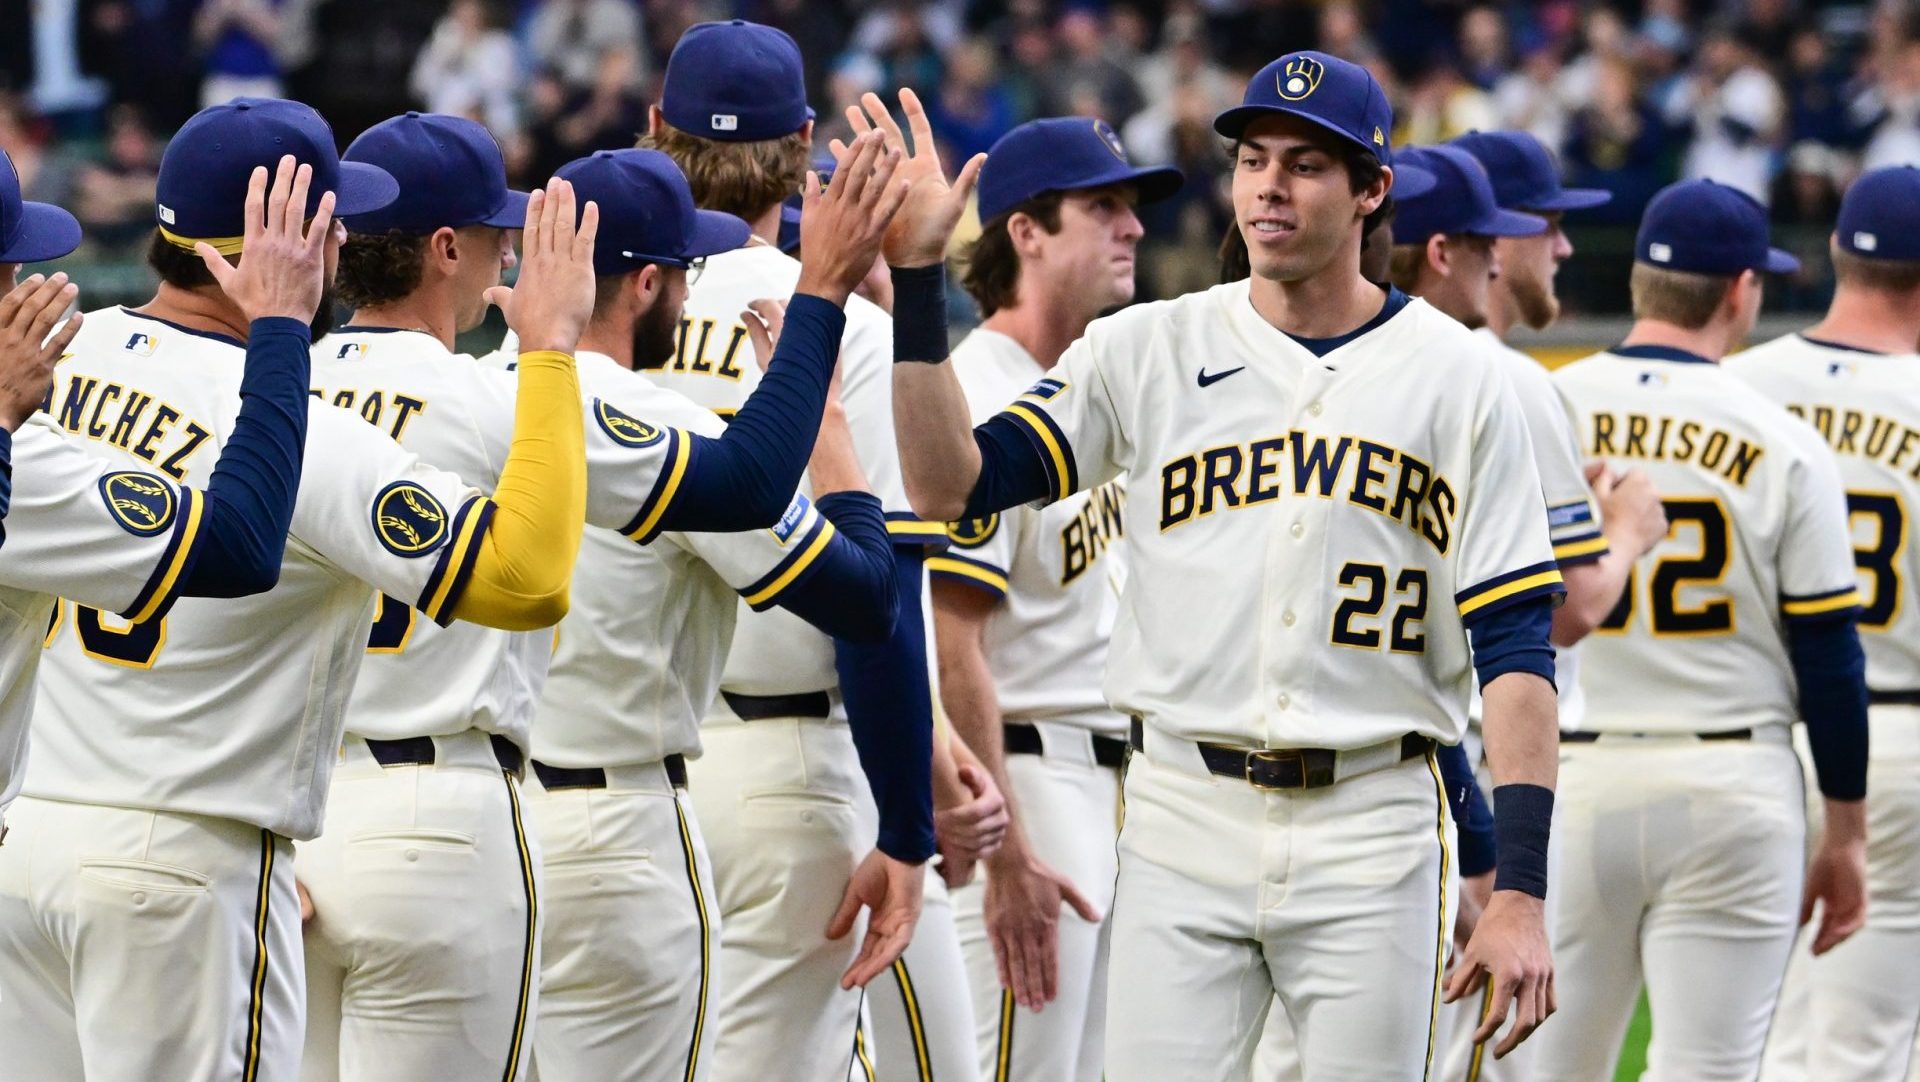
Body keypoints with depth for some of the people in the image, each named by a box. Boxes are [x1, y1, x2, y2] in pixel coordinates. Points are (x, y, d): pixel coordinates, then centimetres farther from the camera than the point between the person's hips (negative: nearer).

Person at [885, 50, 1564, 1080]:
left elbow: (1513, 645, -1)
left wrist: (1518, 893, -9)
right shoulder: (1146, 350, 7)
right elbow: (952, 484, -2)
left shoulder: (1454, 378, 3)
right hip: (1185, 818, 1)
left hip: (1373, 834, -1)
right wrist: (917, 277, -11)